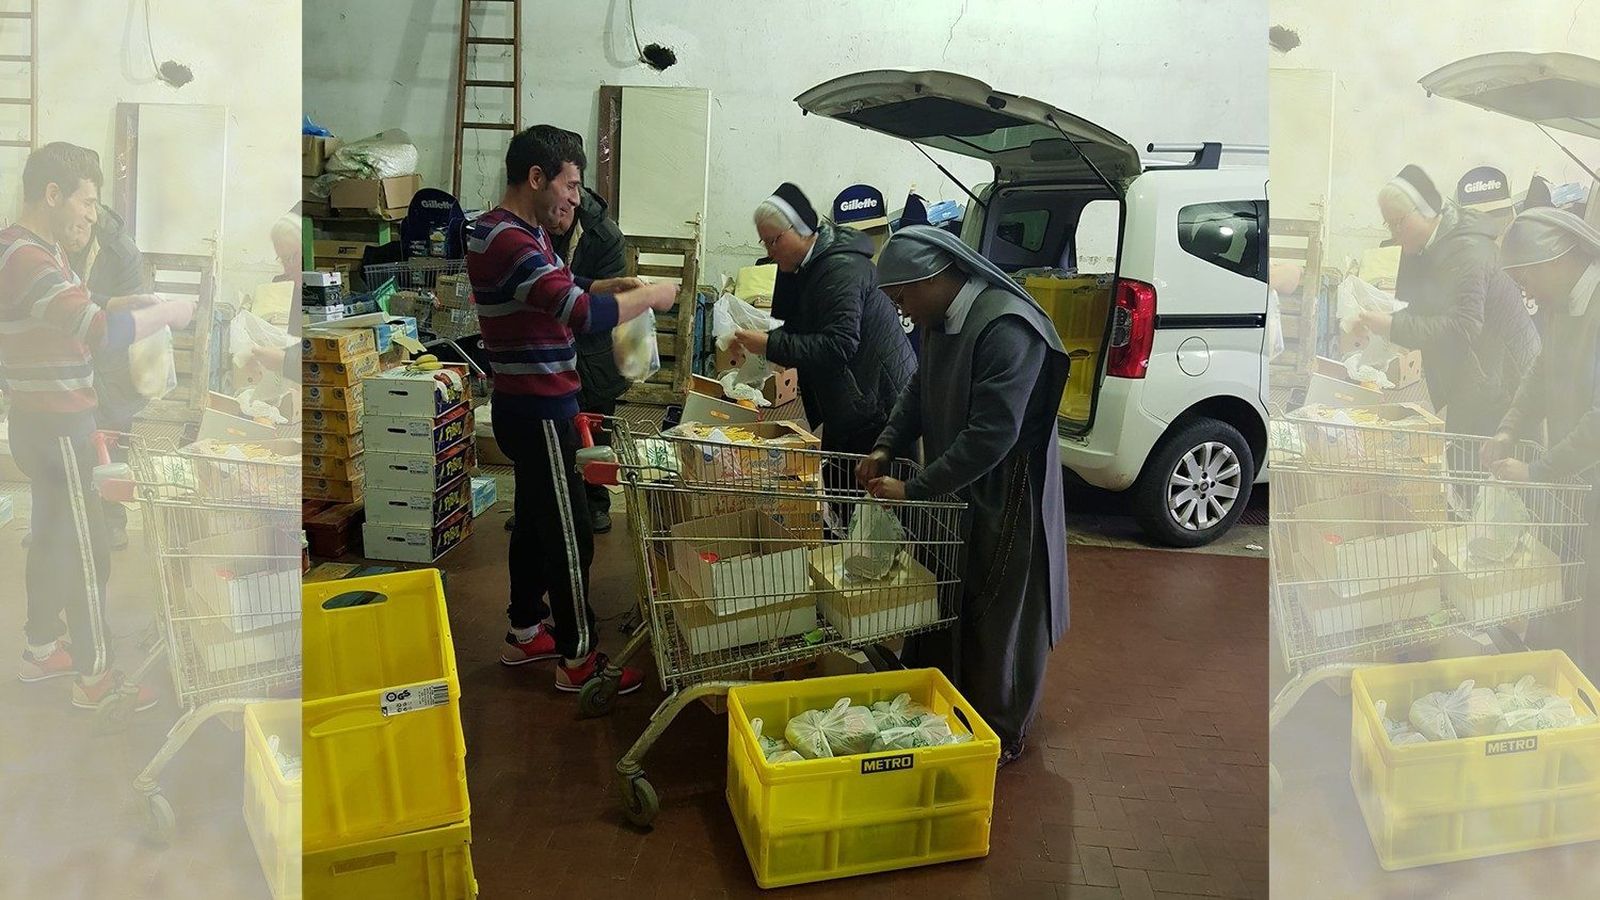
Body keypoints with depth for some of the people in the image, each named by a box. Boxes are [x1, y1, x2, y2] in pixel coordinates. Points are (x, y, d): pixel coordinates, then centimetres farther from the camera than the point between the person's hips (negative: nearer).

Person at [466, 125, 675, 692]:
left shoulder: (520, 233, 11)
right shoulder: (509, 241, -23)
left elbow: (556, 290, 25)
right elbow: (582, 314, -33)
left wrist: (607, 286, 7)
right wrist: (649, 298, -18)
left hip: (529, 405, 11)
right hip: (539, 410, -11)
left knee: (536, 519, 18)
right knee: (569, 532, -2)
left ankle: (525, 633, 31)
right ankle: (577, 657, 8)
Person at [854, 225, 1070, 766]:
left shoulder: (1007, 329, -27)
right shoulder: (941, 321, 2)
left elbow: (992, 434, -30)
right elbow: (920, 391, 16)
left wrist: (914, 490, -26)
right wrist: (887, 448, 1)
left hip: (1004, 498, -8)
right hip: (954, 487, 9)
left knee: (997, 619, 5)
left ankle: (1000, 737, 23)